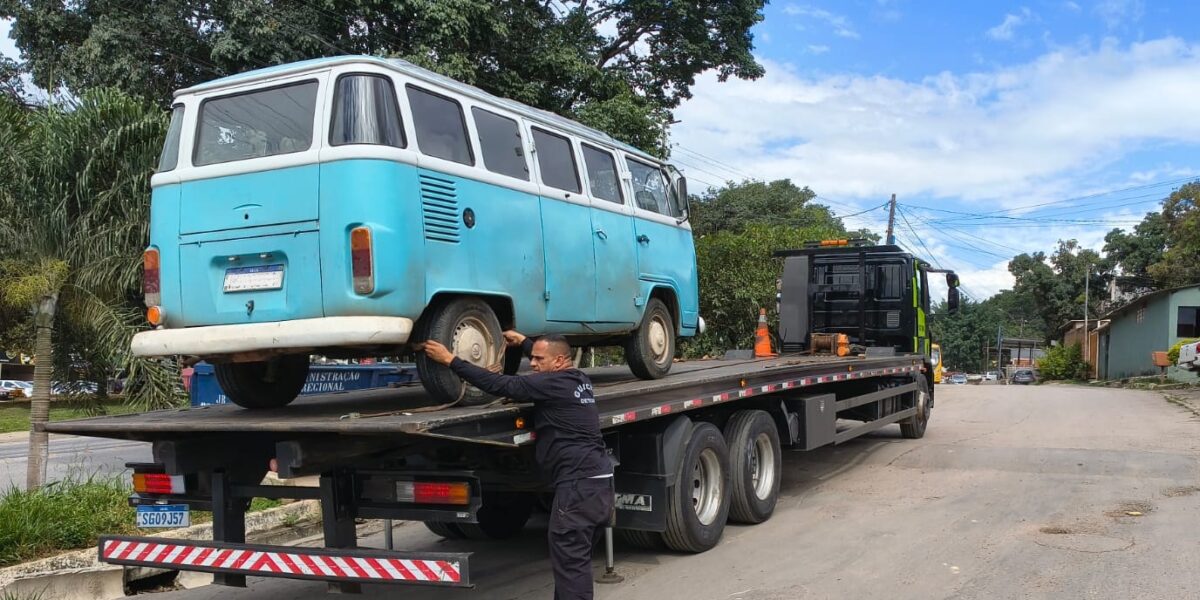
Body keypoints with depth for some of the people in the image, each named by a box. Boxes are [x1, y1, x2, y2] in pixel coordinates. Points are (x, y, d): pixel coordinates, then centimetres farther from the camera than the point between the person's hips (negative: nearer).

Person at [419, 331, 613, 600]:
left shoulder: (555, 384, -14)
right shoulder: (578, 380, 14)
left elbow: (500, 385, -15)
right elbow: (548, 362, 38)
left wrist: (451, 360, -11)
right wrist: (522, 341, 41)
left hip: (579, 483, -10)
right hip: (596, 481, 10)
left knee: (569, 561, -6)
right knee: (576, 559, 18)